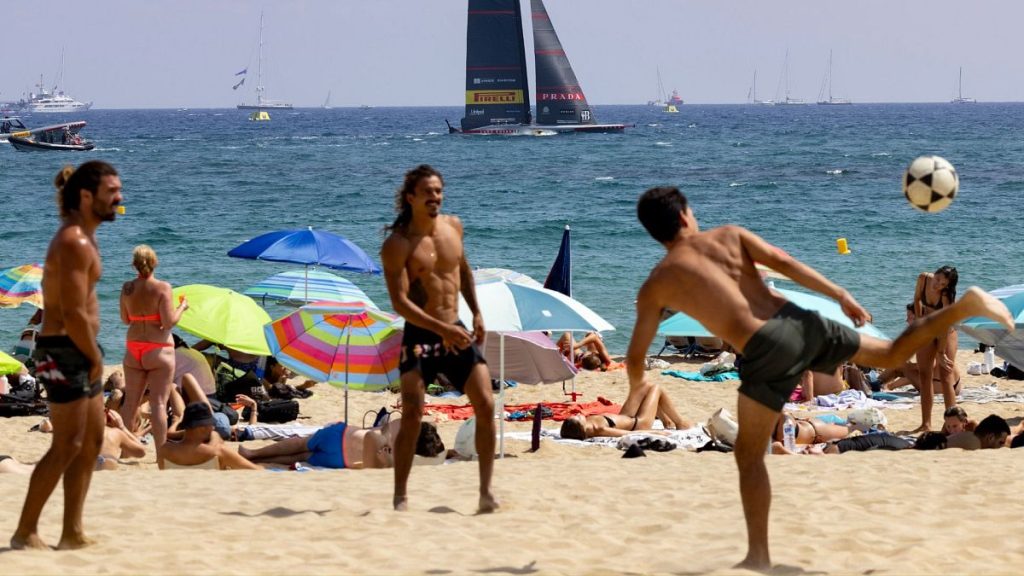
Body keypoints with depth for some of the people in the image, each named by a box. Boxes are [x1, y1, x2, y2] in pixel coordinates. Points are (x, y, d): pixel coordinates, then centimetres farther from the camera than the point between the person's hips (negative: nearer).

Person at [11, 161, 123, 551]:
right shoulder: (75, 243, -18)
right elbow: (73, 313, -23)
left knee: (92, 441, 13)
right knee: (67, 446, -7)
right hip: (65, 352, -10)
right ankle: (25, 533, -1)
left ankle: (72, 533, 16)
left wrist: (93, 357, 10)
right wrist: (95, 358, -11)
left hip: (79, 352, 10)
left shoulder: (82, 237, 15)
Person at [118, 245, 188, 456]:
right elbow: (169, 321, -16)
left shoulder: (127, 288, 2)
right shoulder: (162, 288, -11)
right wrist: (182, 307, 1)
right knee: (158, 402, -5)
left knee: (130, 401, 12)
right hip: (158, 349, -4)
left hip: (133, 349, 4)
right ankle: (161, 453, -8)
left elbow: (125, 319, 12)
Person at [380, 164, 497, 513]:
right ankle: (400, 497, 0)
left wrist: (476, 313, 17)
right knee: (412, 416, -10)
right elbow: (399, 302, -18)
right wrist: (442, 330, -26)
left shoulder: (453, 226, 7)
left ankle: (486, 491, 2)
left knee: (486, 406, -4)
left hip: (457, 333, 5)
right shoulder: (397, 244, -11)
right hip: (420, 336, -5)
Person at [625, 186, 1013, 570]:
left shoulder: (656, 285, 6)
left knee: (749, 457, 7)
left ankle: (758, 556, 2)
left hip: (767, 352, -4)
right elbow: (783, 262, 2)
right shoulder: (729, 235, 13)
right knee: (893, 354, 23)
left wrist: (637, 384, 31)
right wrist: (842, 297, 2)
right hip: (798, 323, 4)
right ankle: (966, 305, 9)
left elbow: (635, 359, 9)